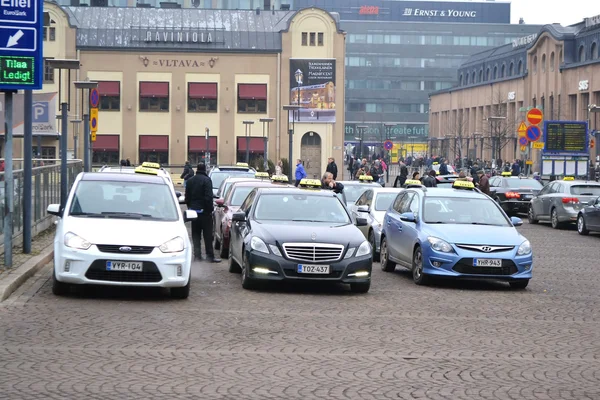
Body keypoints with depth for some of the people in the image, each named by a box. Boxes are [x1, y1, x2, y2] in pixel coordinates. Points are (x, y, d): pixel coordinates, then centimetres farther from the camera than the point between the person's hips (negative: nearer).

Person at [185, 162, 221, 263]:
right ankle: (210, 255, -4)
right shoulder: (206, 180, -12)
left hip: (193, 210, 6)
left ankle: (197, 254, 6)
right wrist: (210, 209, -11)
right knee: (208, 235, -2)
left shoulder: (190, 181, 9)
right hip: (204, 211, -6)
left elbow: (187, 197, 14)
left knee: (195, 234, 11)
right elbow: (209, 197, -18)